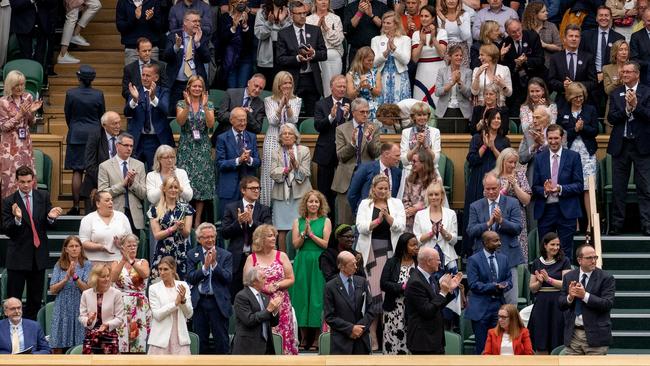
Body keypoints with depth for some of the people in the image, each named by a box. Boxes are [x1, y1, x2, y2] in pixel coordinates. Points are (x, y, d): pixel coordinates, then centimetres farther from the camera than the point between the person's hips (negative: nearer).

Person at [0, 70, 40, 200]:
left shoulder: (28, 97, 3)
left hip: (25, 141, 4)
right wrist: (20, 114, -18)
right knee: (11, 174, -4)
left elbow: (30, 123, 10)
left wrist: (32, 112, -9)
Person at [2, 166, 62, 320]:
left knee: (36, 299, 12)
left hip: (39, 254, 4)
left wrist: (51, 218, -19)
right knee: (13, 299, -1)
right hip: (18, 255, -4)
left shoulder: (43, 197, 3)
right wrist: (17, 219, -31)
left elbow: (50, 226, 4)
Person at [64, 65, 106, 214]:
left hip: (76, 135, -1)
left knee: (77, 172, 2)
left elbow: (67, 114, 3)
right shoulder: (98, 95, -5)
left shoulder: (71, 93, -8)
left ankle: (76, 206, 1)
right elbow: (102, 115, 6)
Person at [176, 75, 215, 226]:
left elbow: (210, 124, -8)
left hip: (202, 147, 1)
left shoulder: (209, 105, 6)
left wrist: (204, 106, -19)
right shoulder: (181, 104, 4)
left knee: (202, 181, -1)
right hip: (186, 147, -1)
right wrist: (187, 105, -25)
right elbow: (180, 121, -13)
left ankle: (198, 220, 5)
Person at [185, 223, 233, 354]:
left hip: (218, 302, -2)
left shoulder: (225, 255, 1)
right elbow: (190, 278, -4)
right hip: (199, 302, 2)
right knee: (200, 340, 9)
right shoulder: (192, 254, 6)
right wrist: (205, 267, -17)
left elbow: (228, 278, -8)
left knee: (221, 340, 1)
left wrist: (214, 264, -18)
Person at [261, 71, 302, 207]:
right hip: (273, 141, -1)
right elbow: (273, 121, -4)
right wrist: (281, 105, -17)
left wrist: (287, 105, -17)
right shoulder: (269, 101, 8)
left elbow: (293, 120, -3)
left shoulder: (296, 101, 10)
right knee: (272, 174, -5)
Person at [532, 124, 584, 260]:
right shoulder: (539, 158, 9)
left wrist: (560, 189, -17)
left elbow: (579, 186, -2)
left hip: (566, 210, -2)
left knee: (565, 252, 0)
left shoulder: (573, 156, 3)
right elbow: (534, 187, 7)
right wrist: (544, 190, -15)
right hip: (545, 210, 2)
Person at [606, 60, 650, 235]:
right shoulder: (615, 94, 8)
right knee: (618, 188, 6)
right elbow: (611, 118, -1)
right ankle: (616, 224, 12)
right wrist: (627, 108, -14)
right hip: (620, 145, 3)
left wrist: (635, 105, -20)